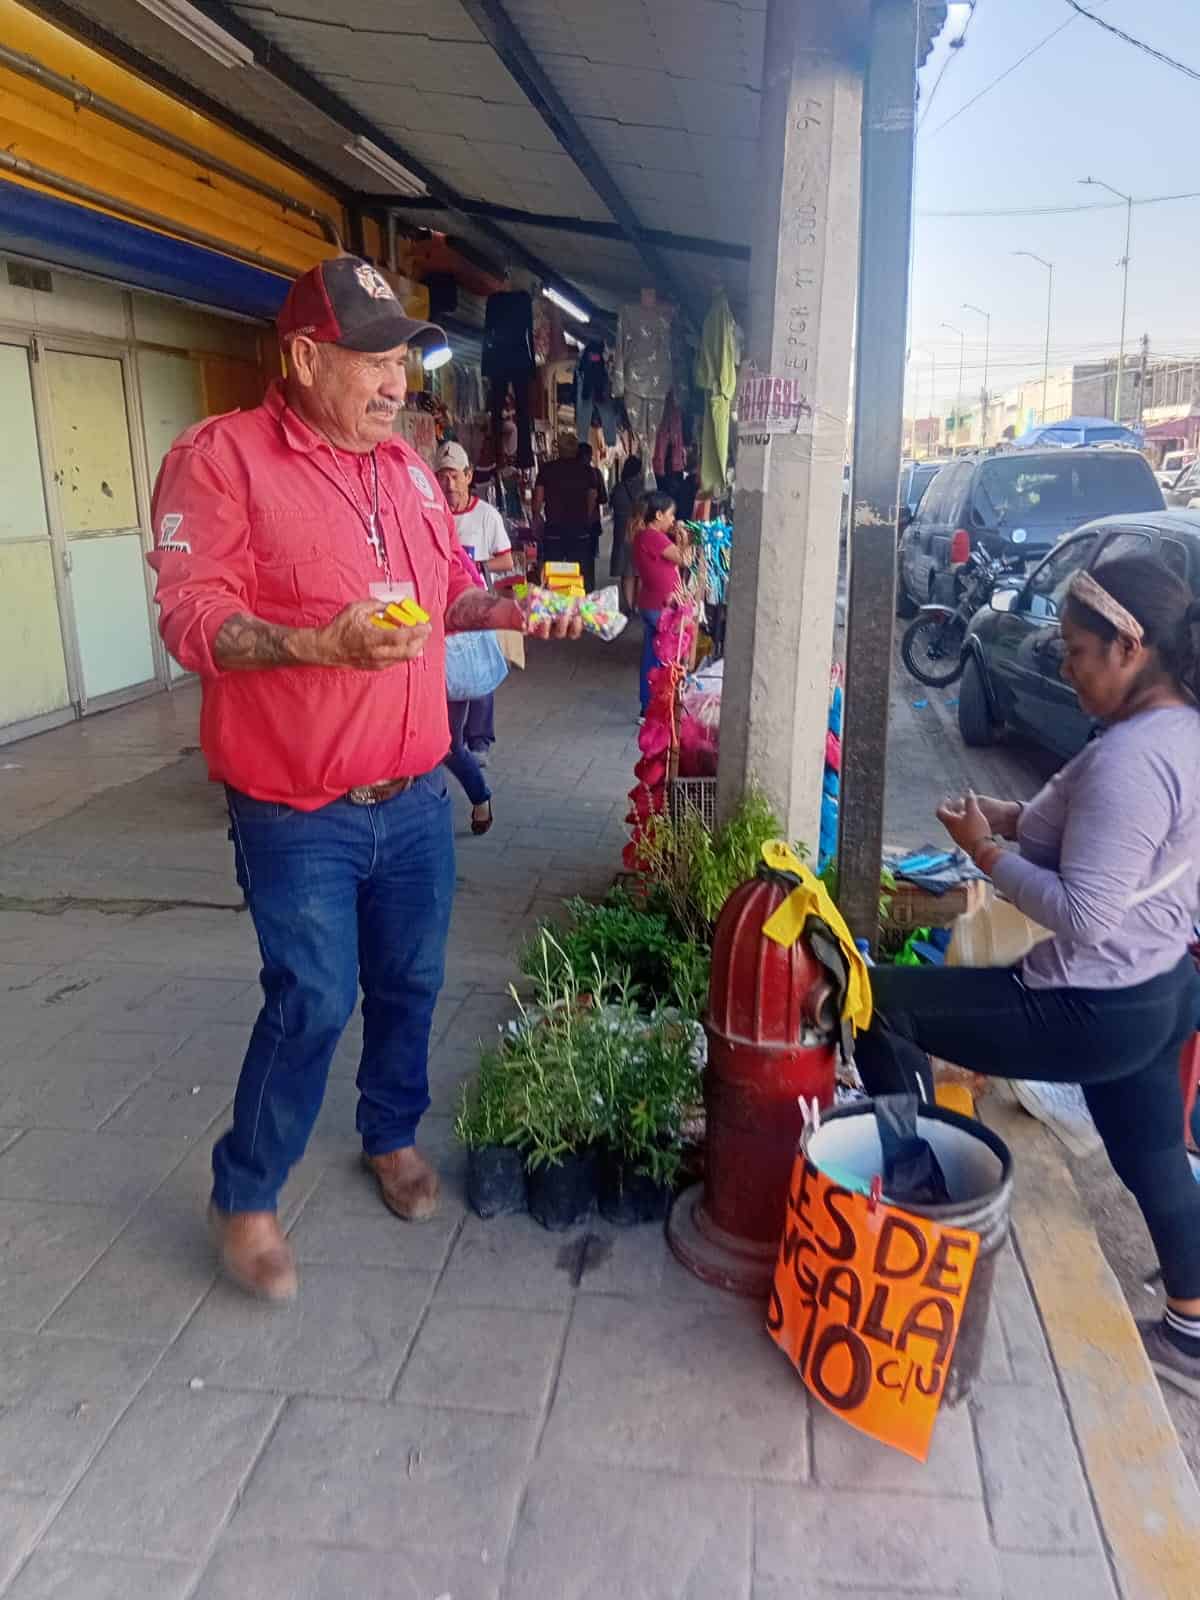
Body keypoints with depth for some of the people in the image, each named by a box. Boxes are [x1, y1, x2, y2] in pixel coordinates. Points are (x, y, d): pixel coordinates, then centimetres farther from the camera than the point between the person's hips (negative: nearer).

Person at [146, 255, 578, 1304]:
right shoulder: (221, 458, -10)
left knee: (410, 984, 15)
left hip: (416, 799, 6)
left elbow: (451, 586, 21)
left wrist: (509, 610, 1)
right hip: (298, 814, -6)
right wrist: (325, 645, -32)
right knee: (313, 1004, -2)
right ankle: (245, 1197, 22)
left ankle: (393, 1136, 41)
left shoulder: (408, 466, 11)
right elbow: (192, 619, -17)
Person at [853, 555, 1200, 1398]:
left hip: (1093, 1011, -10)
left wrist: (986, 852, -17)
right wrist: (1018, 819, 2)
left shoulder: (1130, 759, -28)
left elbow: (1084, 916, -29)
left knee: (879, 1003, -1)